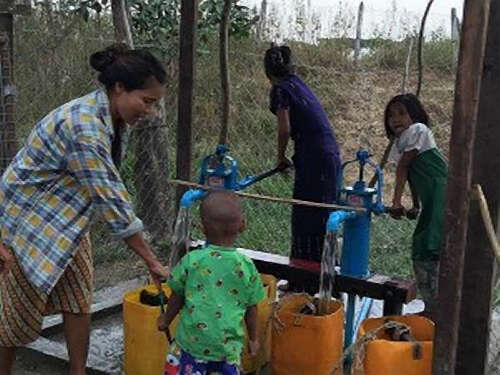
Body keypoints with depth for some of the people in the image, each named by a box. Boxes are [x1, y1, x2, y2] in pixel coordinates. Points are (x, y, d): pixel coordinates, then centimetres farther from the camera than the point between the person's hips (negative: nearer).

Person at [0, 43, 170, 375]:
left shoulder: (109, 119, -5)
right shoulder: (84, 127, -33)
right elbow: (113, 203, -32)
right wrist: (153, 262, -26)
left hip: (65, 221, 8)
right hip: (27, 220, -8)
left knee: (79, 301, 6)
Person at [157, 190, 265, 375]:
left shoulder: (191, 261, -8)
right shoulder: (246, 266, -5)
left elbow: (177, 297, 4)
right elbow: (251, 307, 4)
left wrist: (166, 320, 24)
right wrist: (253, 338, 20)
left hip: (192, 340, -1)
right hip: (228, 345, 1)